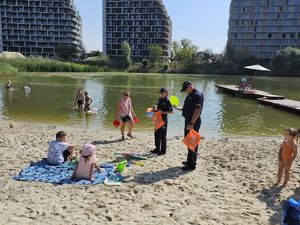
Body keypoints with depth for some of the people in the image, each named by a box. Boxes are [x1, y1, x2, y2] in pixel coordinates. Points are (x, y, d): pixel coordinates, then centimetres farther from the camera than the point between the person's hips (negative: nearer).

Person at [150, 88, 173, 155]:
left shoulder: (167, 101, -9)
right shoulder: (160, 99, 13)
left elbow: (171, 111, -13)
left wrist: (163, 112, -22)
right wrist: (155, 110, 6)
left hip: (164, 120, -8)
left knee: (163, 136, 0)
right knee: (157, 134, 12)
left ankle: (163, 150, 11)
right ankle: (157, 149, 24)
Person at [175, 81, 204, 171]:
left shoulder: (197, 95, -16)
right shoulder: (190, 95, 15)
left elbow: (197, 111, -24)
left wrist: (191, 123, -27)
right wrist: (178, 108, 17)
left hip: (193, 123, -10)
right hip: (188, 121, 10)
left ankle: (191, 164, 3)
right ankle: (190, 161, 32)